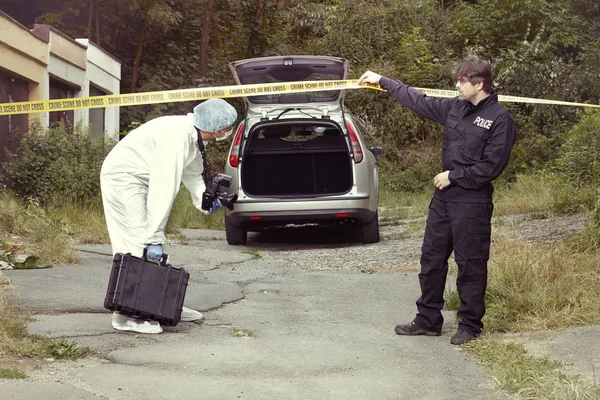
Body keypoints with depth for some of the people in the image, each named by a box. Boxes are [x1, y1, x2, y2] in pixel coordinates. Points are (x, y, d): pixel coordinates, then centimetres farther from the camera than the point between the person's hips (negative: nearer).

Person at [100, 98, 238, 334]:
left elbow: (193, 171, 16)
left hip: (140, 180, 10)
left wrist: (204, 200, -2)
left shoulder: (192, 135, -1)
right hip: (122, 177, -10)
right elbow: (163, 189, -34)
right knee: (137, 244, -13)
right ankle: (126, 316, -10)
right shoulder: (176, 138, -31)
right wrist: (155, 237, -33)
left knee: (153, 246, 13)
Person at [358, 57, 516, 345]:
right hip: (444, 196, 8)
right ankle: (428, 320, 22)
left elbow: (492, 166, -15)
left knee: (470, 264, 0)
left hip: (473, 202, -7)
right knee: (431, 258, 12)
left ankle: (470, 325, 13)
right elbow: (419, 101, 21)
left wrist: (453, 176, -12)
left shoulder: (499, 120, -11)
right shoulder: (455, 107, 9)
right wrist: (383, 82, 25)